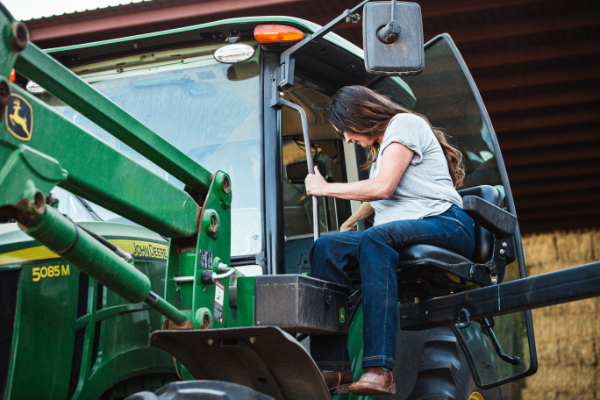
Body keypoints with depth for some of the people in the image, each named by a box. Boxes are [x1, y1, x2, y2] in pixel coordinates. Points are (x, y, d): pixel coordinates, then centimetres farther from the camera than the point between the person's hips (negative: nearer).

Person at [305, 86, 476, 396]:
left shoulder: (404, 123, 1)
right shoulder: (381, 147, 30)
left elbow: (383, 187, -11)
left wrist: (326, 189, -1)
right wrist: (352, 221, 29)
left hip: (445, 224, -8)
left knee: (376, 238, -38)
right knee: (326, 247, -15)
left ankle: (379, 370, -51)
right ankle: (332, 368, -29)